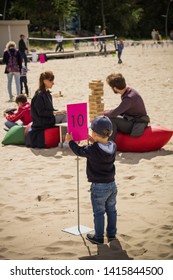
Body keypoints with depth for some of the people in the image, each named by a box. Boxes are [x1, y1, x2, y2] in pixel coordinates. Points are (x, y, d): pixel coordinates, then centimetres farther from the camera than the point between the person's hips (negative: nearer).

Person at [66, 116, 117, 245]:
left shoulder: (92, 150, -21)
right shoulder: (113, 146, -6)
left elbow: (79, 150, -4)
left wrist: (70, 141, 12)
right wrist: (95, 142, 23)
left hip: (98, 187, -6)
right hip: (112, 185, 6)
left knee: (99, 213, 6)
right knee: (111, 210, 18)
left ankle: (99, 237, 16)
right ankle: (112, 234, 30)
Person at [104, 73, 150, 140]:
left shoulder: (130, 98, -29)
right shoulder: (128, 91, 2)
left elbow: (114, 113, -29)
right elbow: (121, 110, 16)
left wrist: (105, 113, -9)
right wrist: (109, 112, 3)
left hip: (136, 125, -10)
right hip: (131, 120, 10)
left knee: (110, 119, -23)